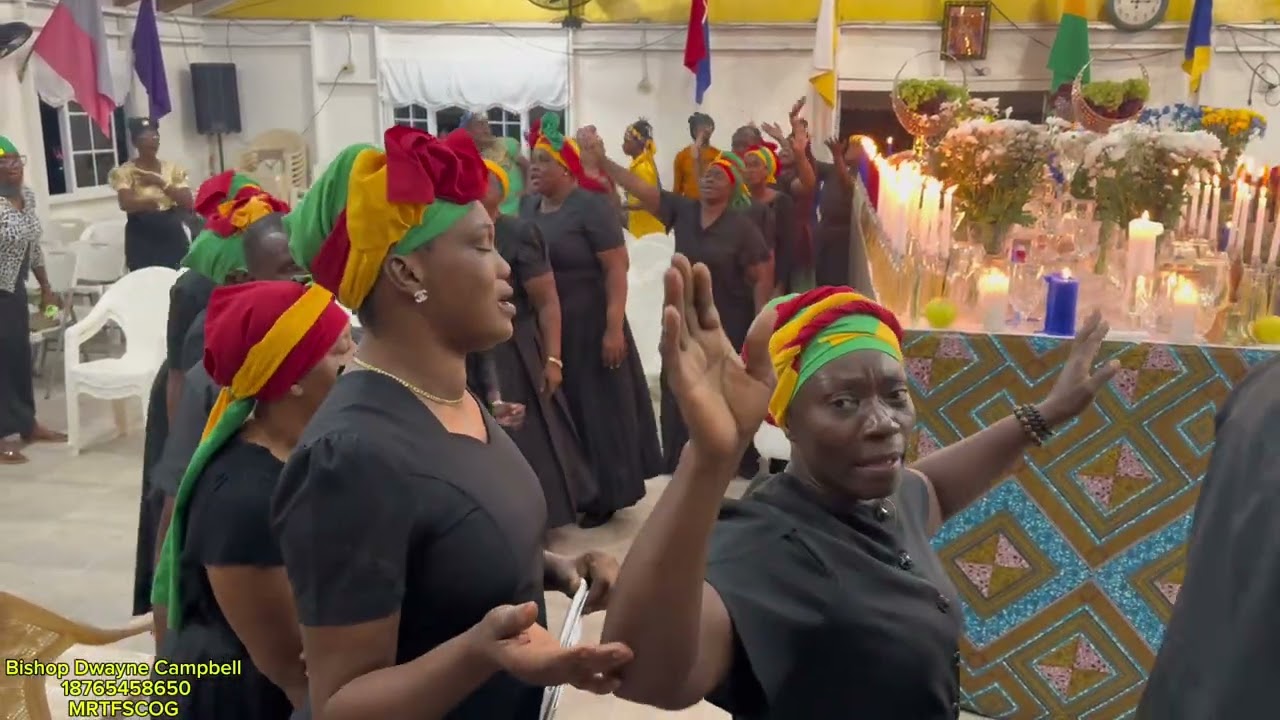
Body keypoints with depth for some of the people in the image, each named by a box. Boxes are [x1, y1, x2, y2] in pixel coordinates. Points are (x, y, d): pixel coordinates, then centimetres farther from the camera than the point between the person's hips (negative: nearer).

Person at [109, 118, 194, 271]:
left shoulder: (173, 169, 7)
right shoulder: (124, 172, -2)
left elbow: (188, 203, -5)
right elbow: (127, 204, -19)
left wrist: (161, 183, -12)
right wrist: (157, 201, -15)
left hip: (172, 236, 3)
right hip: (141, 240, -3)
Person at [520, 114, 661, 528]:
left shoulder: (590, 206, -12)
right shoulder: (528, 207, 7)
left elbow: (617, 267, -15)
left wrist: (614, 328, -21)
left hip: (587, 325, -6)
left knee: (597, 408, 4)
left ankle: (605, 495, 16)